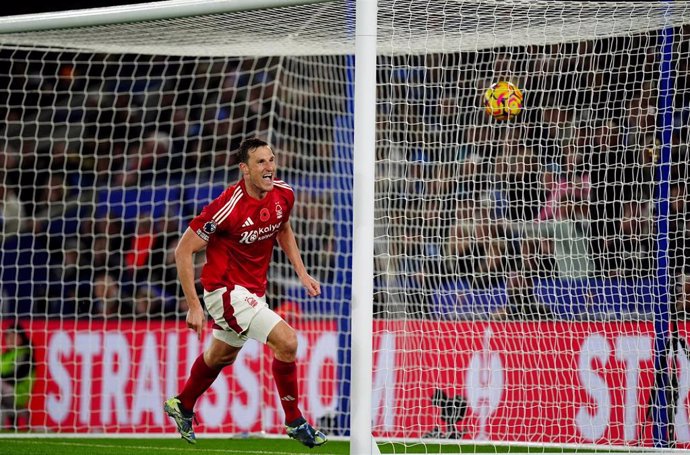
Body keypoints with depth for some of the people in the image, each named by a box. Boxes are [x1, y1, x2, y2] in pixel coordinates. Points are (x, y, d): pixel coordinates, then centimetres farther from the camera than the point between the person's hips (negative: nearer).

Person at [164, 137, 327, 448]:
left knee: (221, 355, 27)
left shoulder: (283, 195, -6)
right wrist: (194, 305, -21)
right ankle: (294, 422, -3)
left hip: (254, 290, 8)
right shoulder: (228, 207, -27)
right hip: (226, 290, -8)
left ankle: (182, 406, 52)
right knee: (286, 341, -19)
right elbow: (183, 251, -20)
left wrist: (301, 272, 10)